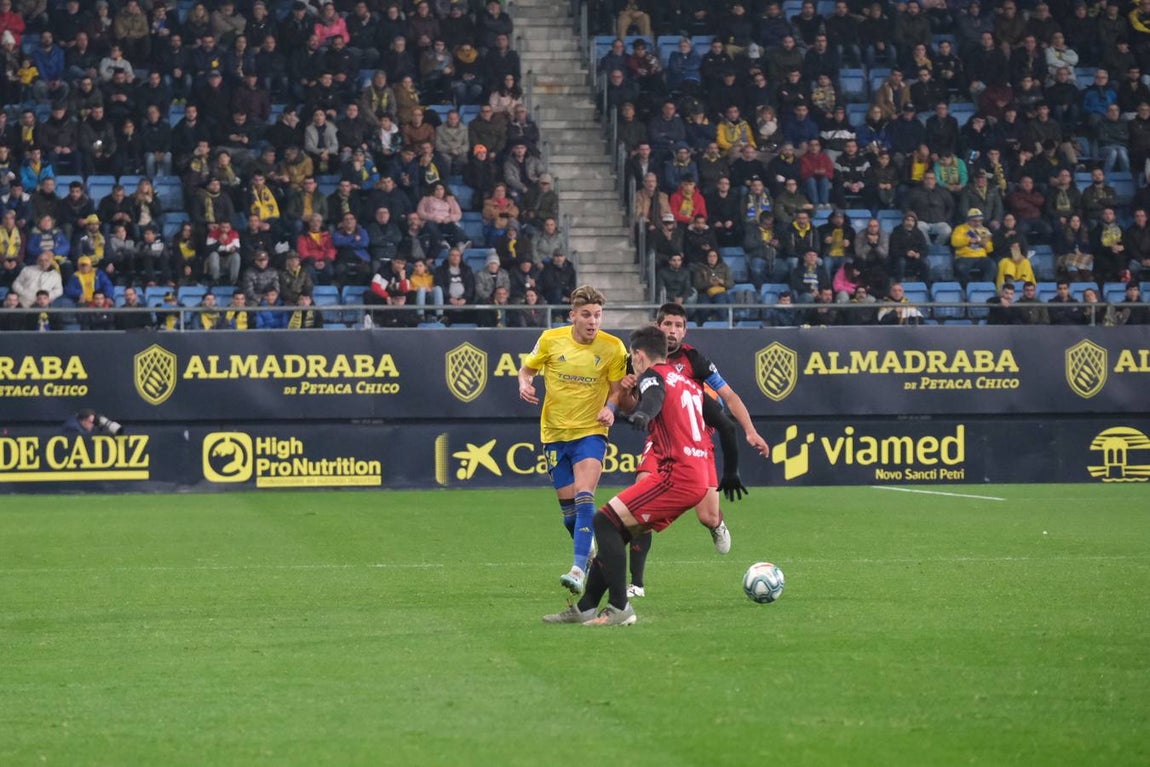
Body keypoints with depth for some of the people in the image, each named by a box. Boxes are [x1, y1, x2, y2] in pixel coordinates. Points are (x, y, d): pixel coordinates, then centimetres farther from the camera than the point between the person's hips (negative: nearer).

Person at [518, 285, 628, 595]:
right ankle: (589, 552, 35)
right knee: (568, 509, 7)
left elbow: (617, 391, 1)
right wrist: (525, 383, -11)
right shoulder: (551, 339, -4)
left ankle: (578, 569, -28)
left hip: (590, 432, -2)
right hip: (554, 432, 2)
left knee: (584, 498, -22)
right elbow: (527, 368, 11)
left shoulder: (612, 348, -7)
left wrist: (610, 408, -20)